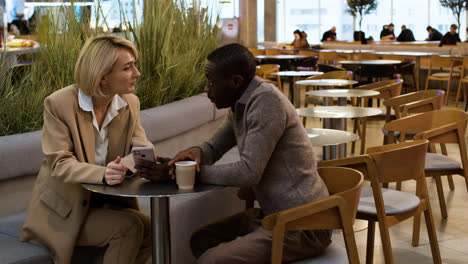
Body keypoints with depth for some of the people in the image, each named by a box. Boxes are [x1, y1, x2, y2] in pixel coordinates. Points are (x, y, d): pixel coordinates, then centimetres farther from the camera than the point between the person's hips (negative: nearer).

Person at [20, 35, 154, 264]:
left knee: (154, 229, -19)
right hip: (64, 211, -6)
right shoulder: (58, 104, -16)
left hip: (109, 202, 6)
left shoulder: (130, 103, 1)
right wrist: (103, 174, -39)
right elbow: (59, 164, -21)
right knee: (130, 227, -26)